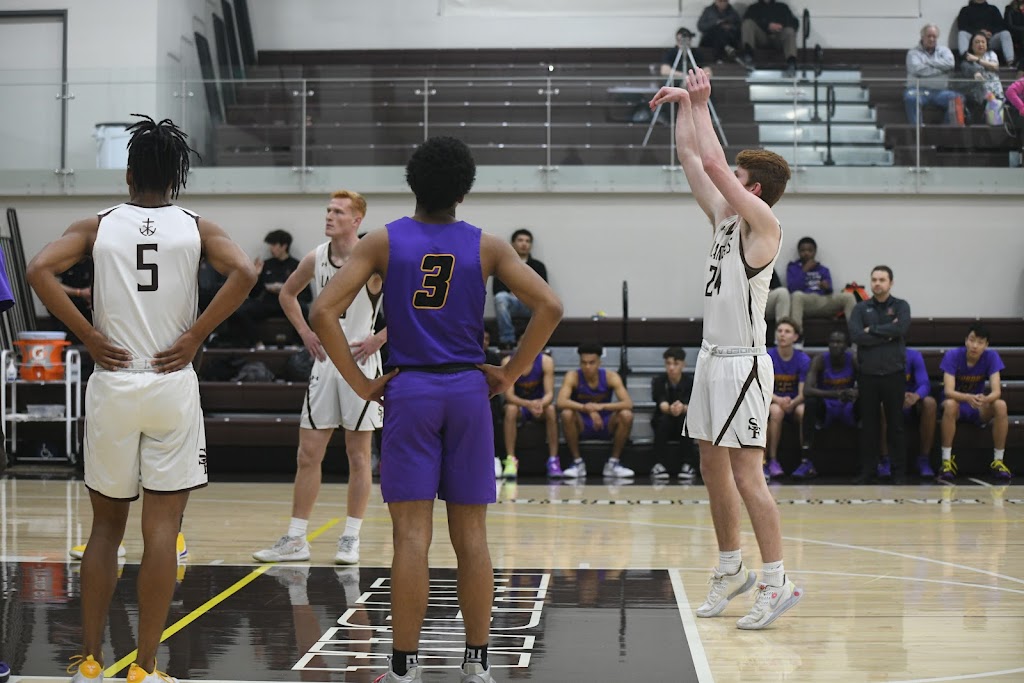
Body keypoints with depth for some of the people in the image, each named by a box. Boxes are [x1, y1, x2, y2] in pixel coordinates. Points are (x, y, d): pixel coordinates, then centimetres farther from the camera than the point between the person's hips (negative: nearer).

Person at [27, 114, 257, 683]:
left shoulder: (96, 227, 5)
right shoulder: (196, 228, 3)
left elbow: (39, 269, -11)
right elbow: (243, 272, -15)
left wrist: (88, 336, -5)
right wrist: (194, 337, -7)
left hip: (111, 382, 1)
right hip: (172, 385, -1)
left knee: (106, 526, 14)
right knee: (161, 532, 1)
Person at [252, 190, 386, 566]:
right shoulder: (315, 259, 3)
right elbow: (287, 293, 20)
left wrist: (380, 338, -14)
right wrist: (305, 332, 8)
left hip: (360, 361, -5)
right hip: (324, 361, 5)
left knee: (358, 455, 4)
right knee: (308, 454, 5)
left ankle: (351, 538, 13)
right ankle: (295, 540, 12)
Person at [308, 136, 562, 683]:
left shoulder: (383, 242, 0)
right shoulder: (485, 247, 2)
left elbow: (323, 313, -8)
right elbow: (549, 306, -6)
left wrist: (361, 383, -2)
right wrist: (509, 373, 2)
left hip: (409, 391, -1)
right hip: (468, 391, 1)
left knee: (411, 534, 0)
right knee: (470, 534, 7)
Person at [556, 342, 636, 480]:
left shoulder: (610, 377, -11)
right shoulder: (573, 376, -14)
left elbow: (628, 403, -23)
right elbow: (561, 402, -30)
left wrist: (601, 406, -39)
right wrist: (587, 409, -44)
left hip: (606, 426, 1)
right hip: (581, 426, -1)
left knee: (626, 415, -27)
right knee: (567, 414, -32)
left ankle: (613, 463, -11)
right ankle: (577, 463, -16)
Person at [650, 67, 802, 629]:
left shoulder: (763, 224, -12)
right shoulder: (724, 218, 11)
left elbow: (712, 163, -20)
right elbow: (692, 160, 18)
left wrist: (702, 104, -10)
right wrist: (686, 104, 14)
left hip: (742, 363, -9)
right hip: (712, 357, 9)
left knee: (745, 474, -11)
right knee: (713, 468, 13)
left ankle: (777, 581, -6)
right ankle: (730, 571, 25)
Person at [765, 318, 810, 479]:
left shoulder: (803, 359, -4)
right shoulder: (767, 357, -7)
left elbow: (803, 393, -8)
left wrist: (792, 403, -29)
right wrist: (779, 400, -31)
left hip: (795, 403, 1)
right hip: (772, 402, -1)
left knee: (804, 411, -33)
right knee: (776, 410, -35)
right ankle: (772, 461, -28)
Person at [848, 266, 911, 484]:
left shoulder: (901, 306, 5)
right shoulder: (861, 308, 7)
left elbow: (901, 328, -15)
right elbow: (856, 335, -9)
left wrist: (872, 330, -10)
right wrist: (887, 334, -10)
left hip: (894, 374, -1)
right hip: (868, 374, 1)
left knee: (895, 425, 3)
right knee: (869, 425, 6)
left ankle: (898, 470, 9)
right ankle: (868, 470, 12)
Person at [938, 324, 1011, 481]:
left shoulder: (991, 356, -12)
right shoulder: (952, 356, -17)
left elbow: (996, 391, -20)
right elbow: (948, 391, -27)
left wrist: (985, 399, -44)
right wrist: (968, 398, -48)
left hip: (979, 409, 2)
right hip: (957, 405, -2)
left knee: (1000, 405, -29)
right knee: (950, 404, -37)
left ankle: (998, 461, -19)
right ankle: (947, 461, -30)